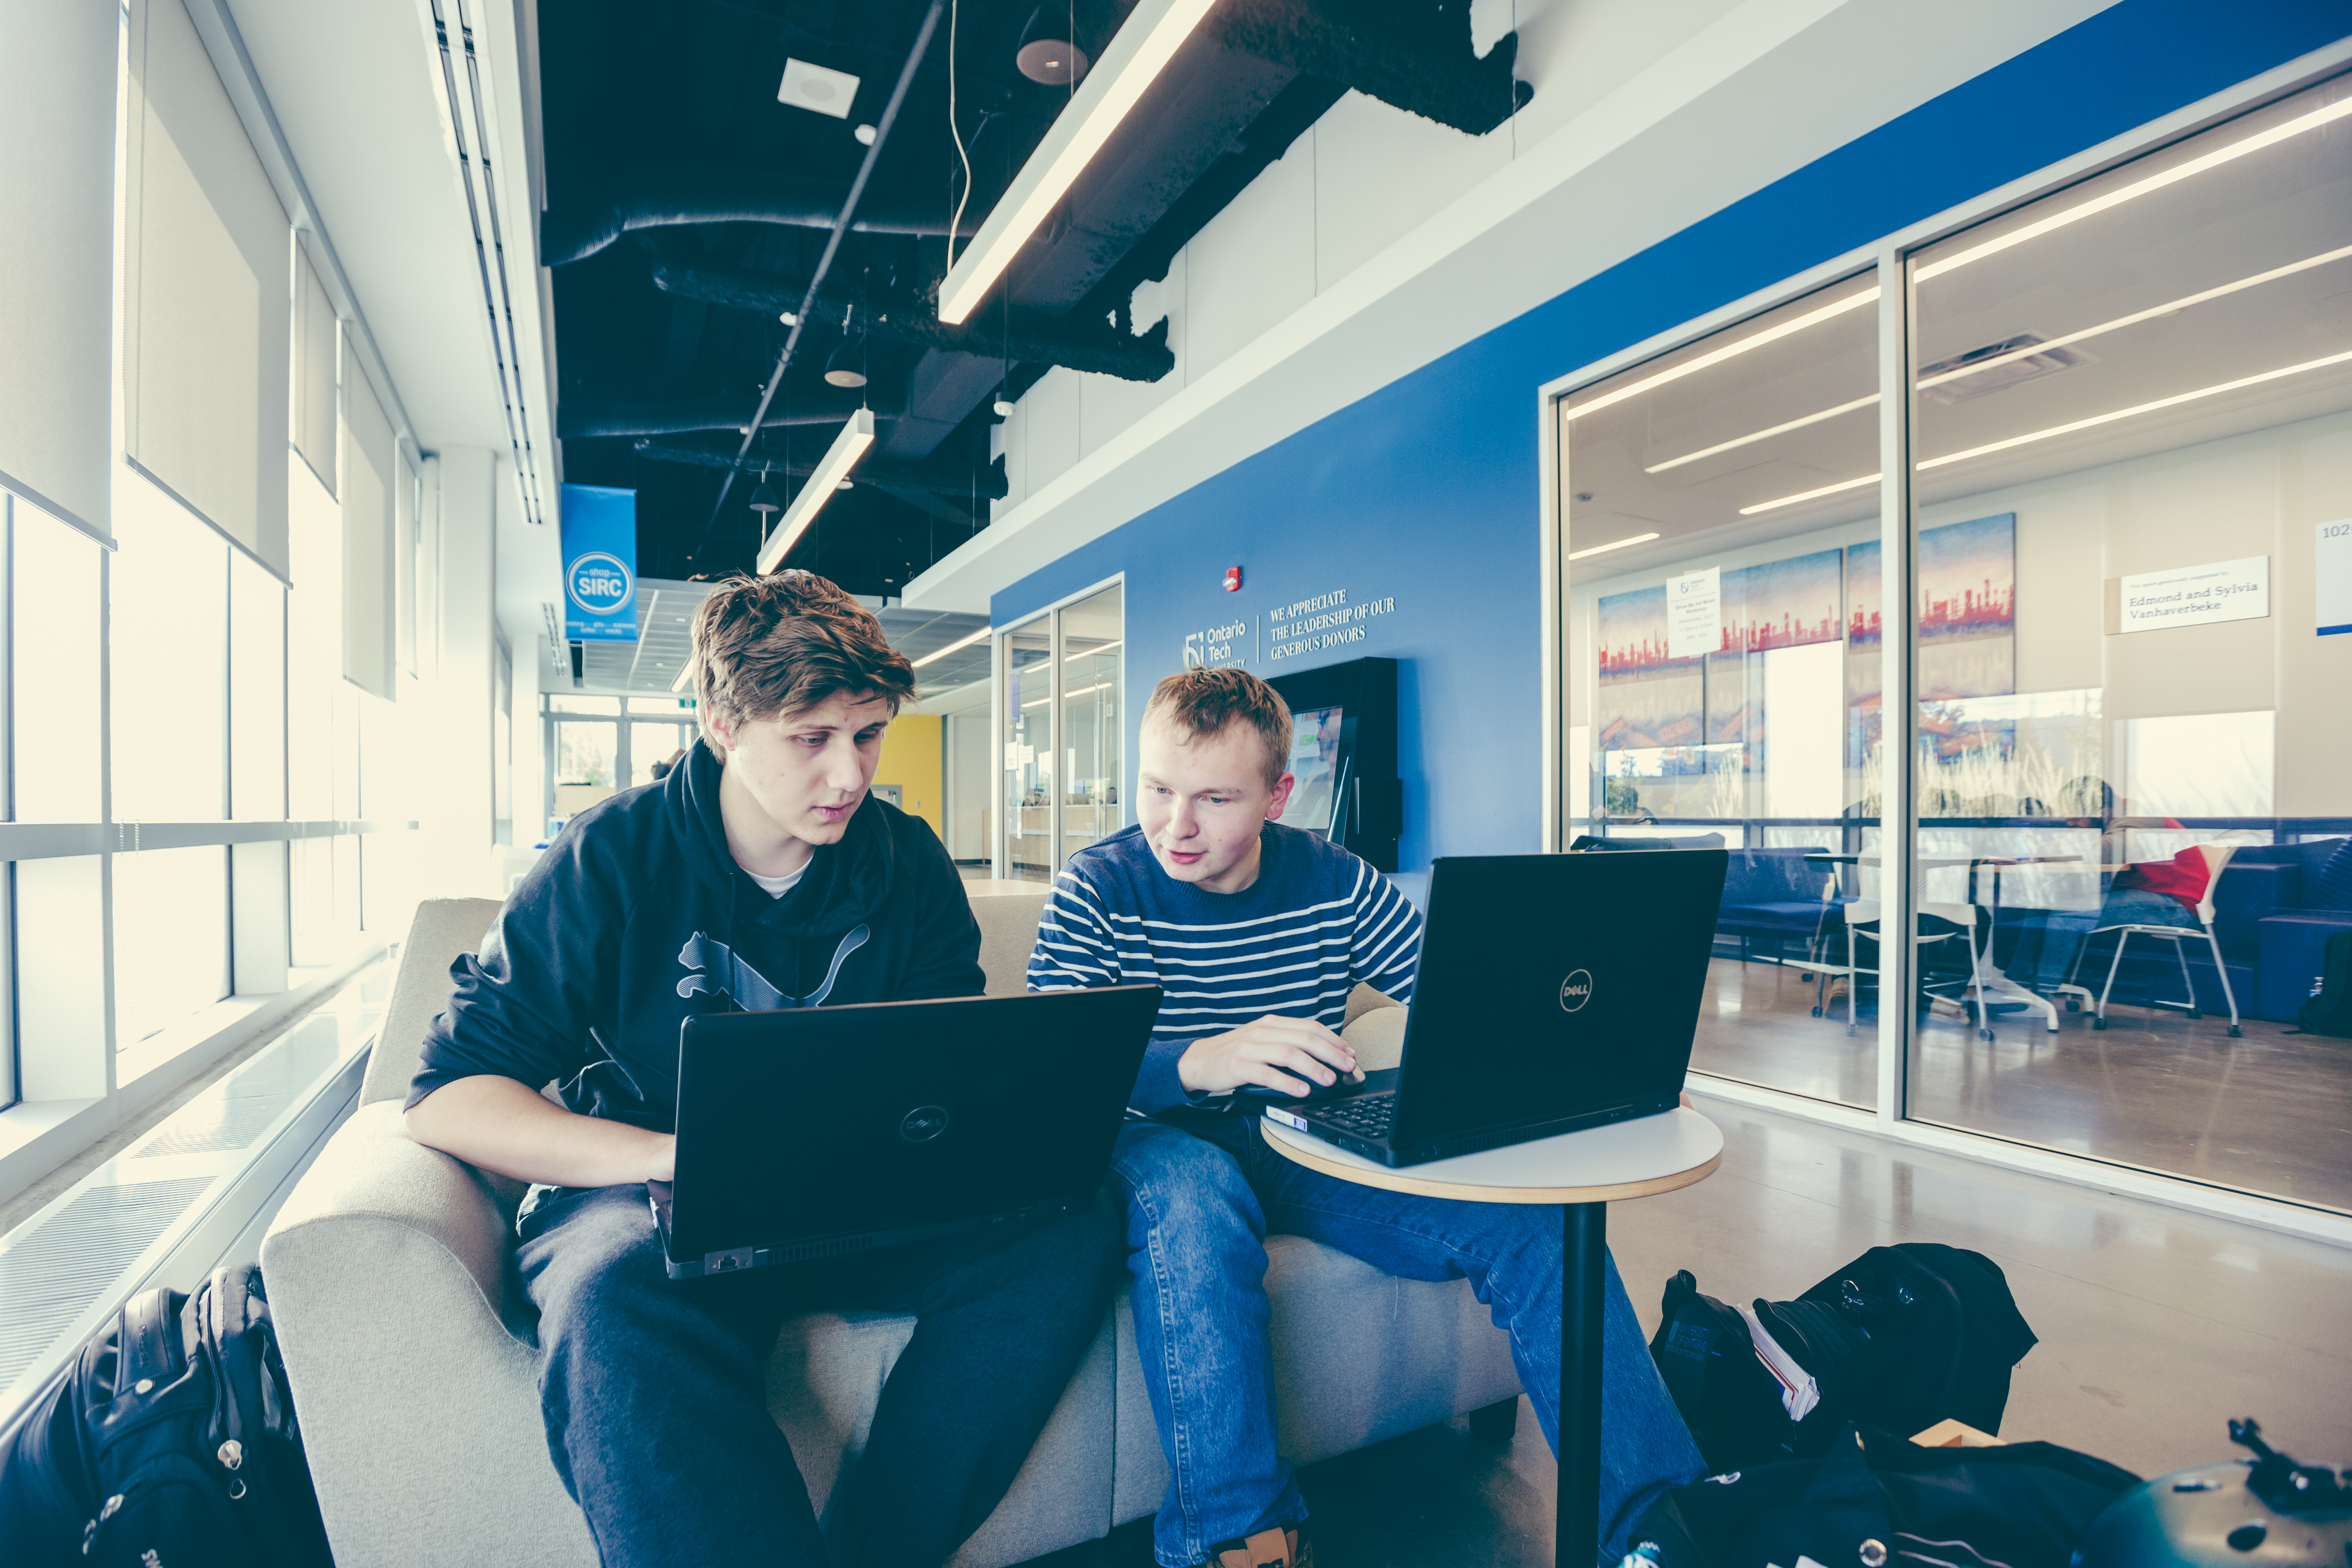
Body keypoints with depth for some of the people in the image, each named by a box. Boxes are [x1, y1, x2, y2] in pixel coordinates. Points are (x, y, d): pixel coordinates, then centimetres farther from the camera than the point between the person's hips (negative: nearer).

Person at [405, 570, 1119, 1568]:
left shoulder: (909, 861, 2)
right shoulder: (613, 860, -7)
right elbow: (448, 1101, -9)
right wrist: (686, 1157, -25)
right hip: (644, 1197, -3)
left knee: (1068, 1227, -22)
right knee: (618, 1299, -38)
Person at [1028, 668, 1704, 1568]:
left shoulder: (1337, 887, -1)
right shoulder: (1095, 892, -9)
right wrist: (1193, 1062, -41)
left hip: (1315, 1148, 3)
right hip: (1165, 1146, -2)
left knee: (1530, 1215, -17)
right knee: (1192, 1197, -39)